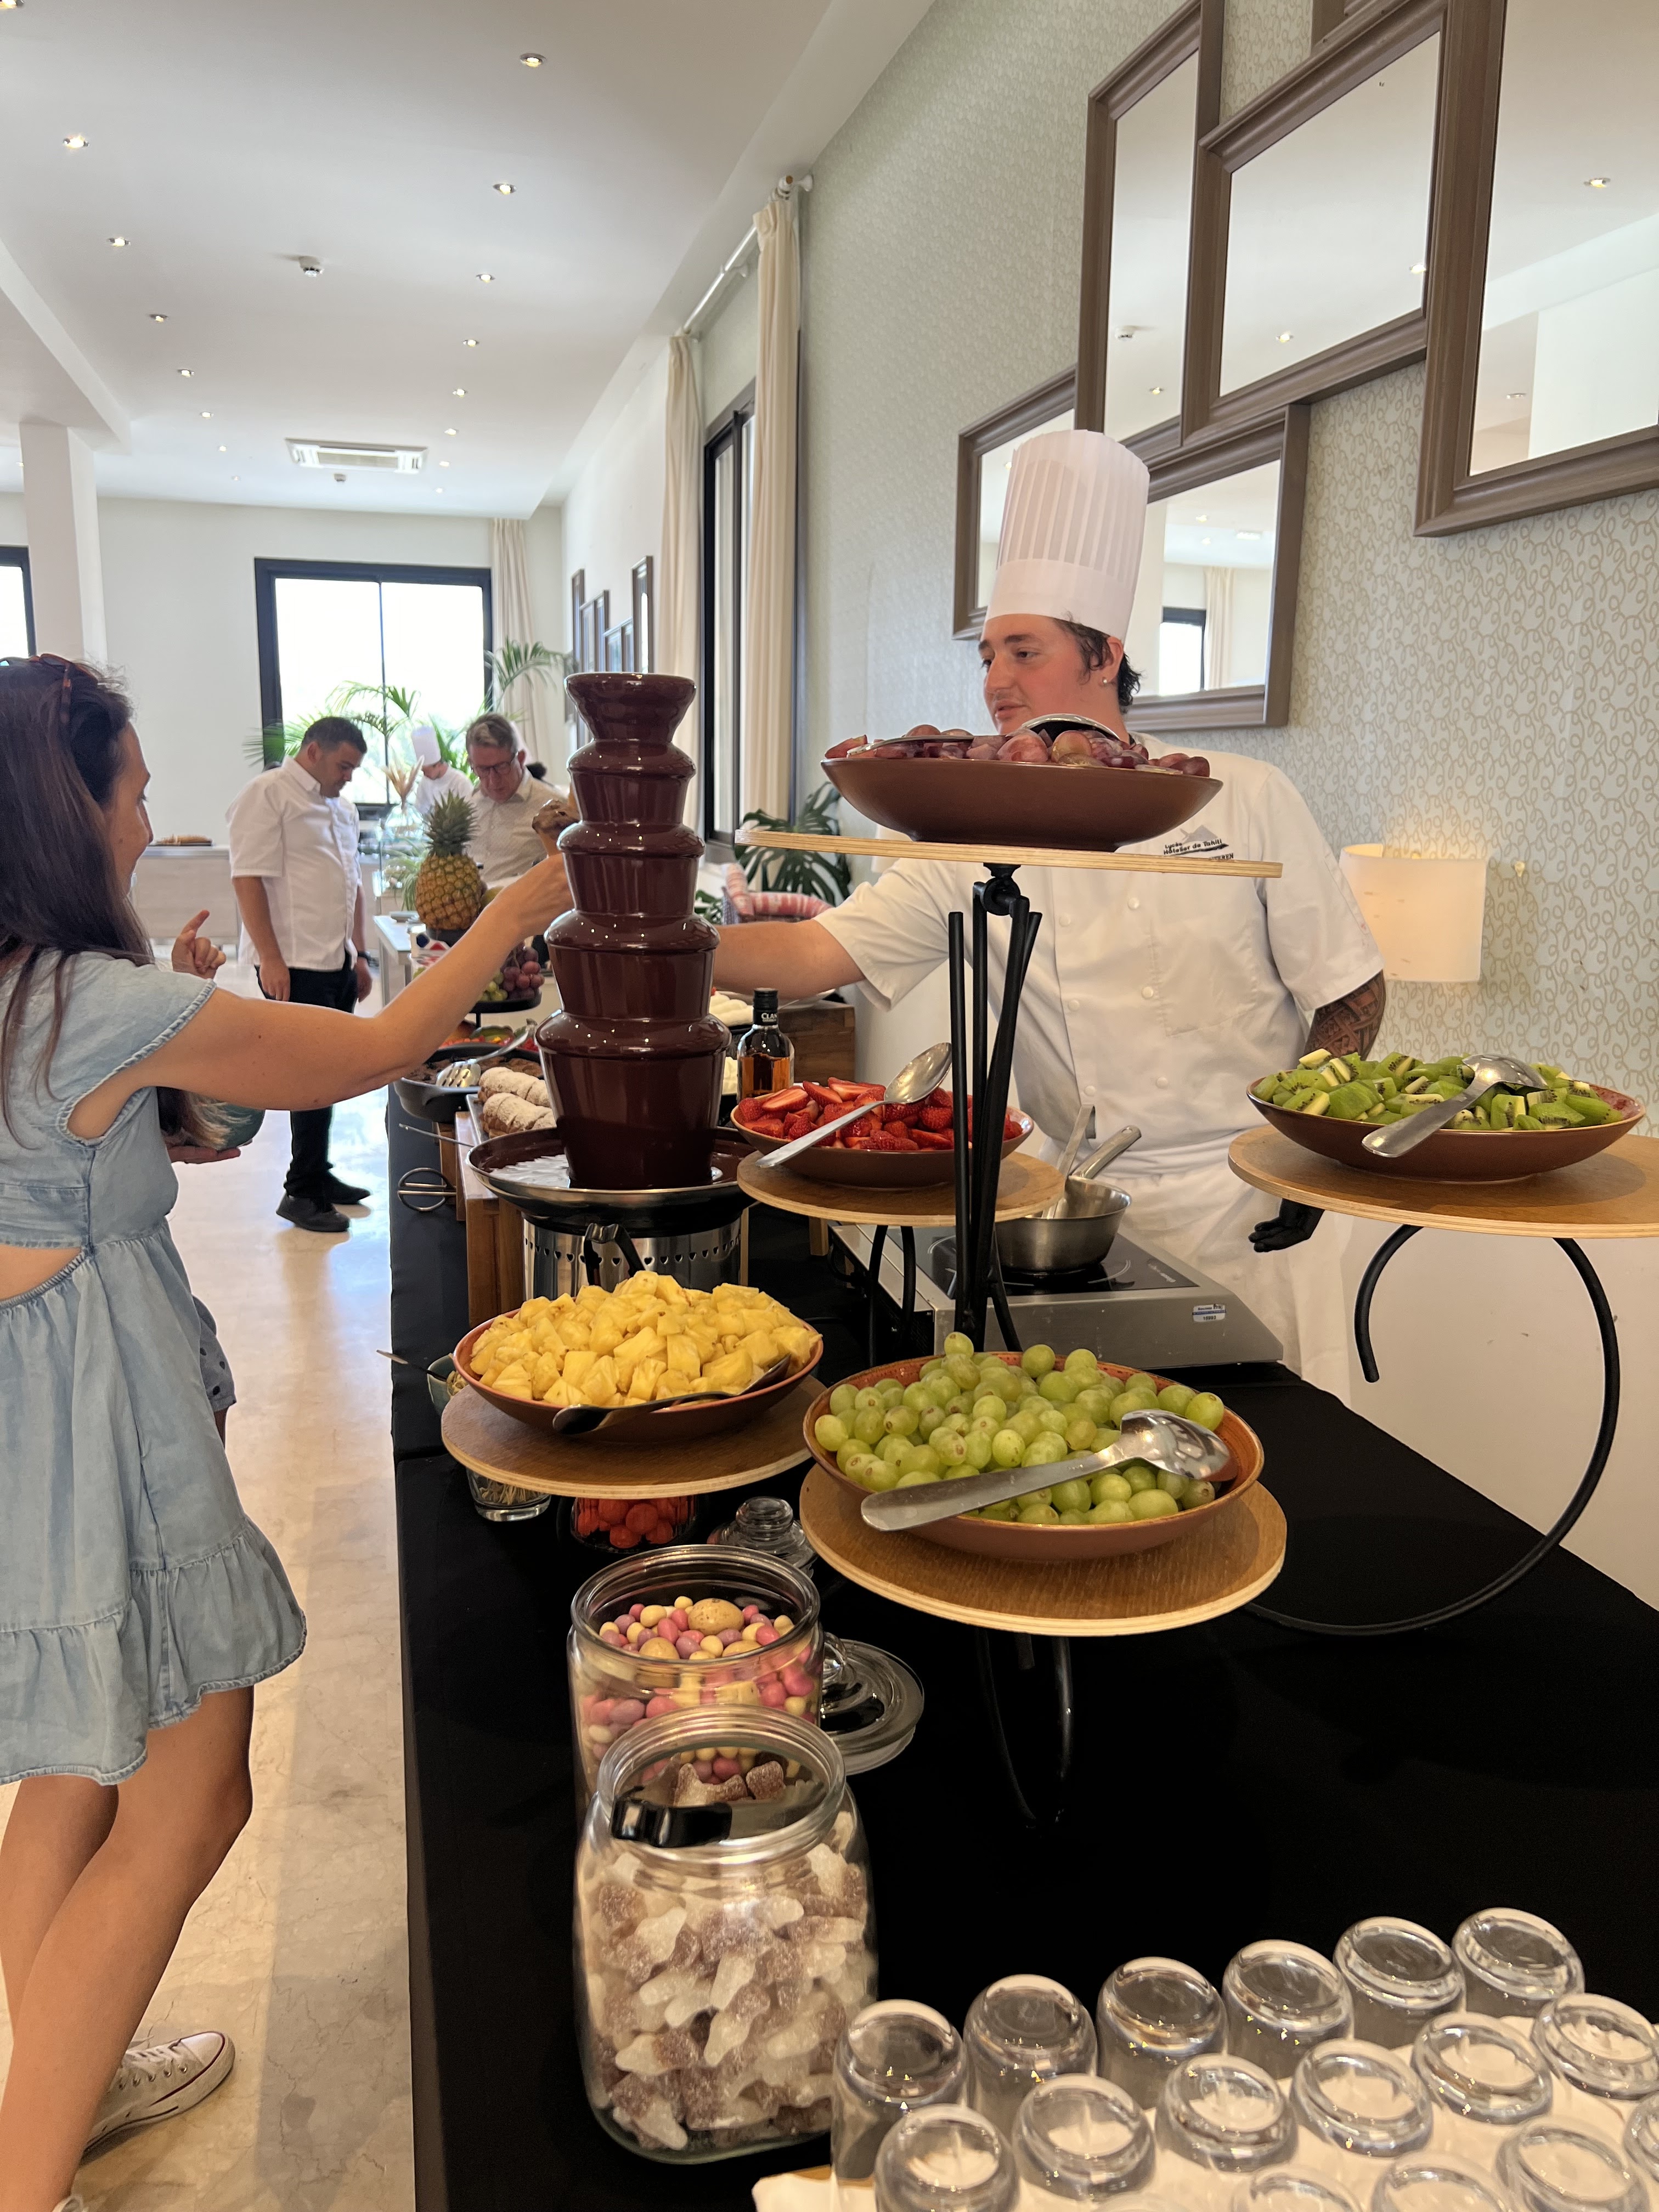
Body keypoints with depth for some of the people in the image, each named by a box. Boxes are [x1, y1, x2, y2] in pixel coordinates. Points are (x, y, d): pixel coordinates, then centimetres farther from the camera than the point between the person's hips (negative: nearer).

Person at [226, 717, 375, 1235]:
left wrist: (359, 955, 19)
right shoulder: (267, 795, -8)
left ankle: (317, 1173, 24)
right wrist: (271, 959, -20)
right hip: (296, 966, -8)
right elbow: (248, 879, -15)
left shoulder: (340, 807, 19)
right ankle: (301, 1192, 4)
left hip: (337, 963, 8)